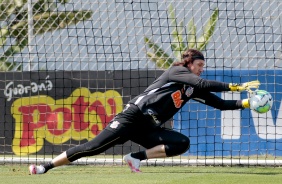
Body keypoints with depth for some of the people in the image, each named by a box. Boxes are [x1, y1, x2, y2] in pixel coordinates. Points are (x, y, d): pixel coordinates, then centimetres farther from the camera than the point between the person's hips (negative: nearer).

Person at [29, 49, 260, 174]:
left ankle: (137, 157, -13)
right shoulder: (177, 72, -5)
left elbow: (220, 104, 16)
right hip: (133, 117, -7)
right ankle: (45, 167, -12)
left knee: (182, 143, -16)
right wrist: (236, 86, -19)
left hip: (149, 129, 7)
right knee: (94, 147, -17)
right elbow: (205, 84, -20)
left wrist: (246, 103, 4)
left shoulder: (193, 89, 15)